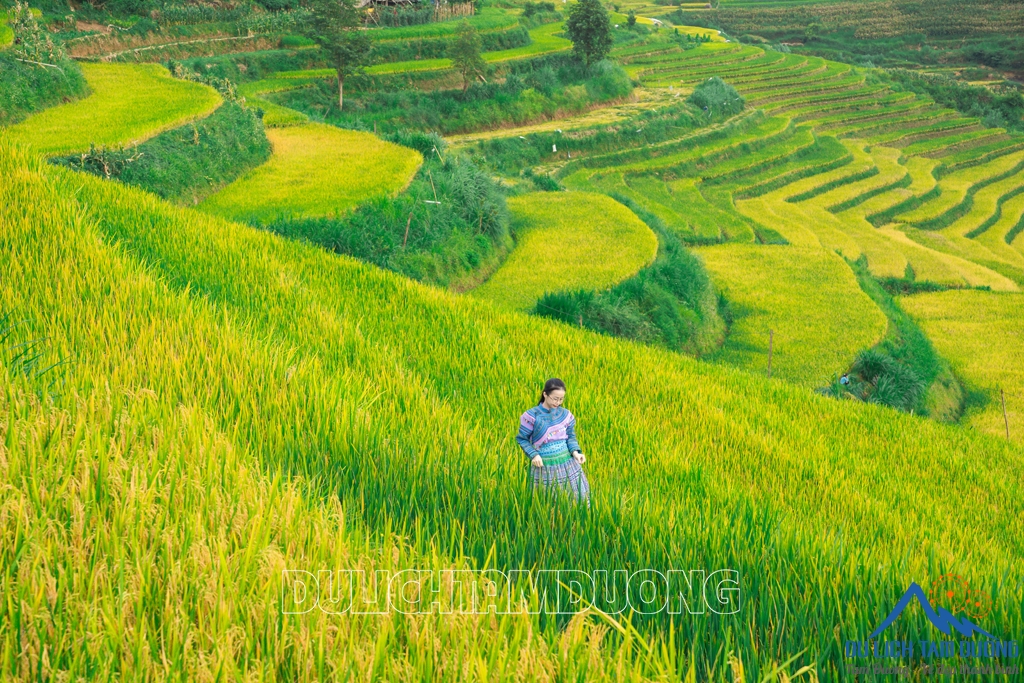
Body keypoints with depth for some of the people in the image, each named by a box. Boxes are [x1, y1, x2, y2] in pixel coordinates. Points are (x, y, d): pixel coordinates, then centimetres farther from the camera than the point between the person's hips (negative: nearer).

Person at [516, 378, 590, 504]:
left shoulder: (565, 415, 2)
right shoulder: (532, 416, -9)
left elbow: (571, 436, 8)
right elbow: (521, 438, -3)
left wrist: (575, 452, -10)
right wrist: (533, 455, -15)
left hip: (567, 463, 3)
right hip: (545, 465, -3)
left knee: (578, 493, 8)